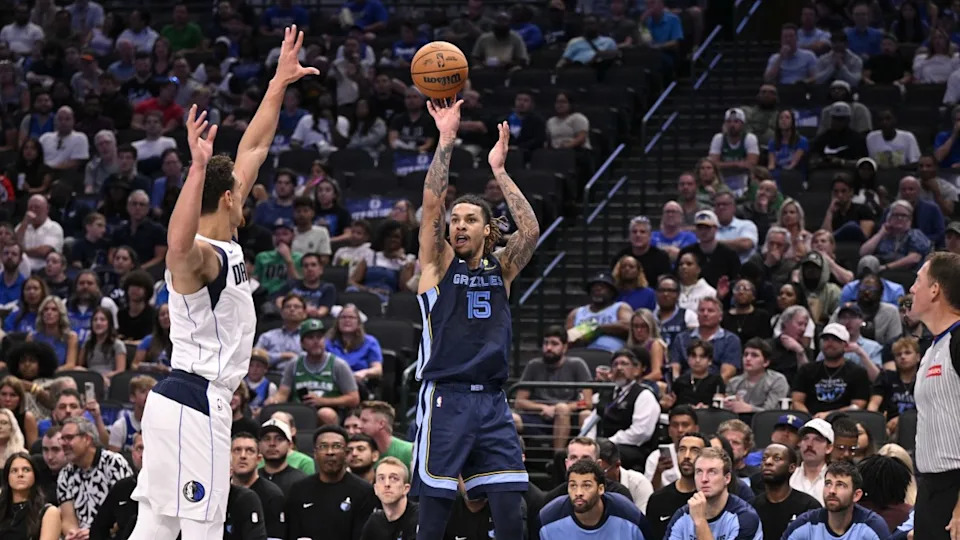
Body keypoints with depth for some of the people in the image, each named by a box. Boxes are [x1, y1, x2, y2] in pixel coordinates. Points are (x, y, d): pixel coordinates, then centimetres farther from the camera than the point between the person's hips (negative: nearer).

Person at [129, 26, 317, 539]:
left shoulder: (225, 244, 11)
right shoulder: (201, 256, -15)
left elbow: (253, 150, 18)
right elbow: (178, 245, -44)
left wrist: (279, 83, 20)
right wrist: (197, 167, -52)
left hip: (176, 400, 10)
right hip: (196, 403, -10)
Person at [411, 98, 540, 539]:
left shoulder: (501, 268, 13)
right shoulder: (439, 264, 5)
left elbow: (531, 230, -3)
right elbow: (431, 206, -8)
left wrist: (498, 171, -3)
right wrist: (445, 142, -14)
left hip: (491, 401, 3)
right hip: (445, 398, -3)